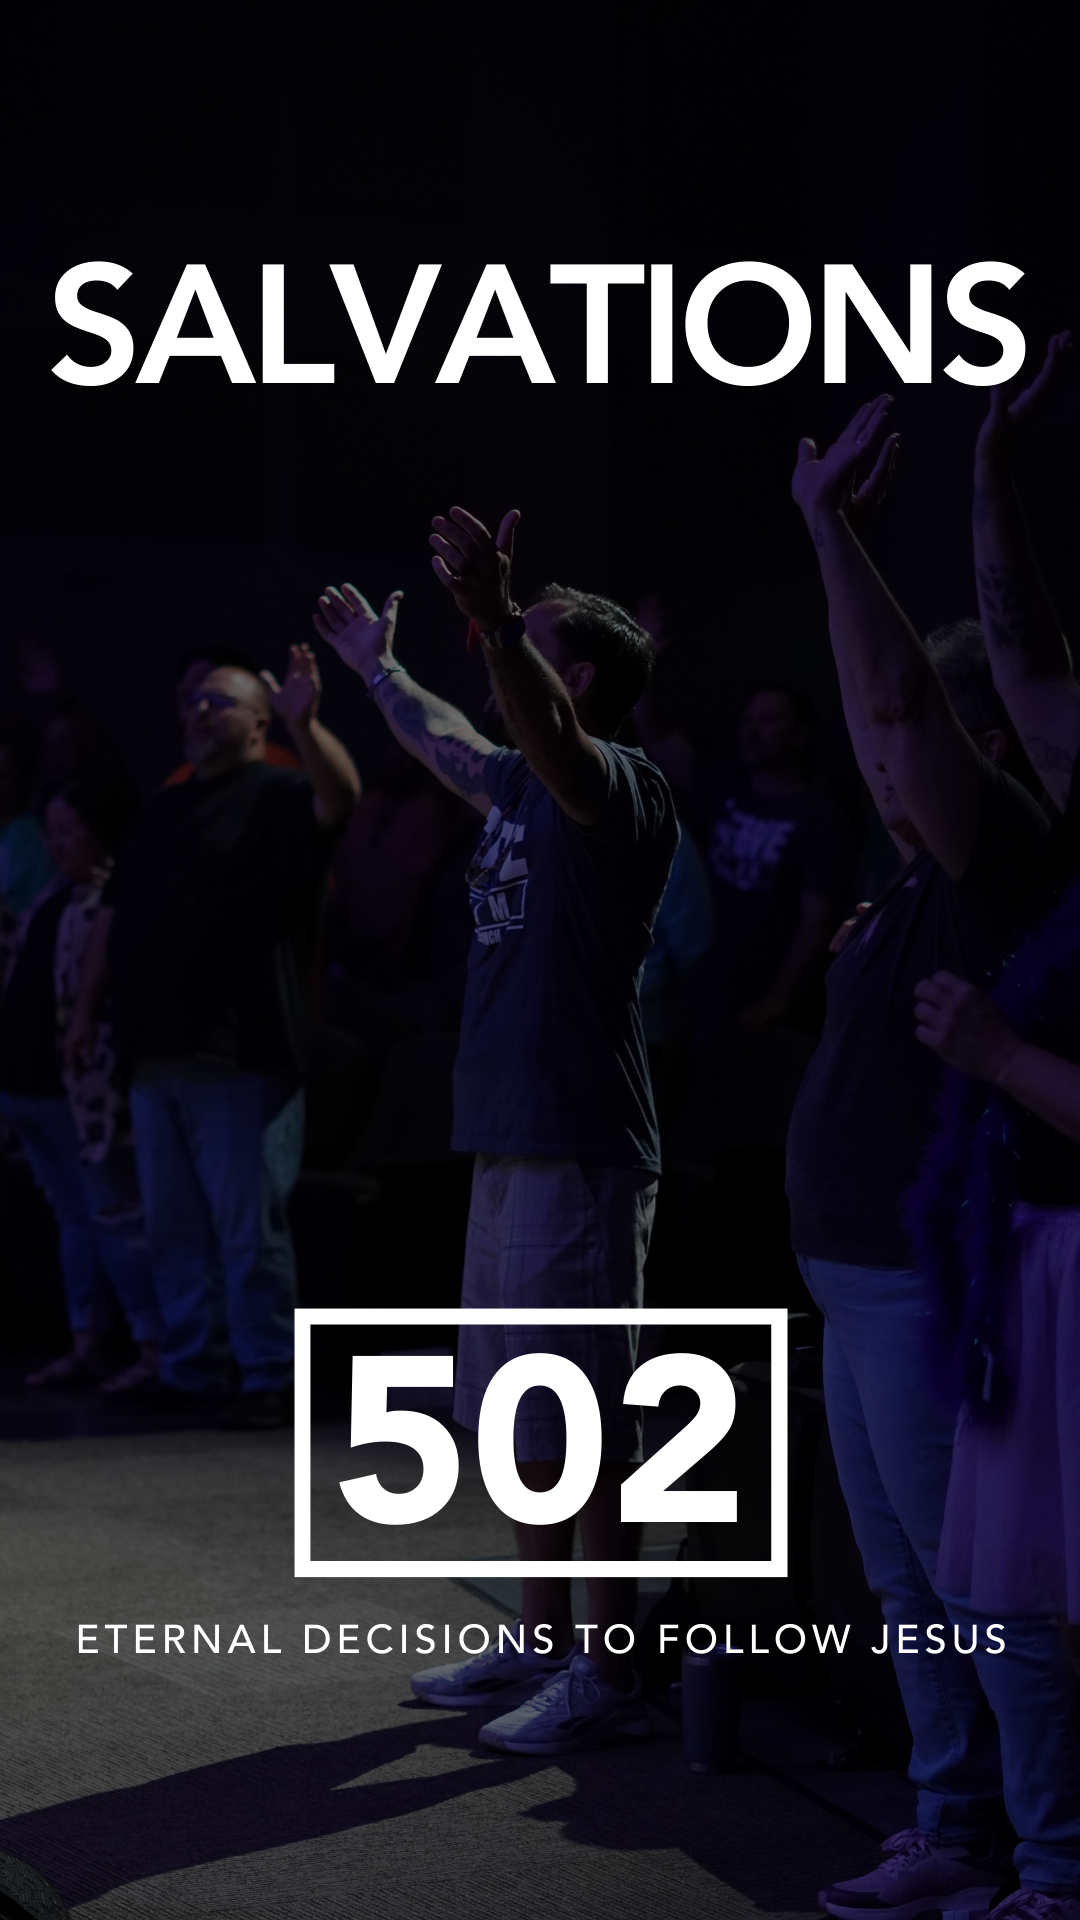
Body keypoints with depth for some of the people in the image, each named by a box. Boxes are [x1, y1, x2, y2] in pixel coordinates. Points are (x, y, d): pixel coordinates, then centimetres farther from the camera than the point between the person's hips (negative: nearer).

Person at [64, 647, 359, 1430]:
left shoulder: (279, 799, -3)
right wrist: (89, 1006, 17)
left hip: (241, 1058, -8)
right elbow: (118, 914, 22)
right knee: (174, 1226, 12)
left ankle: (269, 1378, 1)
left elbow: (340, 796, -26)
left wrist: (305, 724, -42)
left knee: (250, 1230, -5)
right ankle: (190, 1366, 21)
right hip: (158, 1055, 8)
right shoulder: (167, 809, 19)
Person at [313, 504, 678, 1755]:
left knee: (585, 1425, -4)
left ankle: (608, 1677, 3)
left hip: (580, 1146, -10)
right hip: (508, 1135, 10)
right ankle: (540, 1645, 28)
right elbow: (441, 741, 37)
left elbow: (551, 745, -37)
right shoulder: (519, 784, 14)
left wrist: (496, 618, -53)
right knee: (524, 1412, 17)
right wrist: (375, 668, 53)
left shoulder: (618, 784, -13)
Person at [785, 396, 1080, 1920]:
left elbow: (905, 703, -24)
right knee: (909, 1585, 16)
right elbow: (878, 712, 22)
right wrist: (834, 532, 20)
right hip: (858, 1279, 10)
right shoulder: (927, 878, 12)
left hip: (930, 1289, -10)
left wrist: (831, 526, -20)